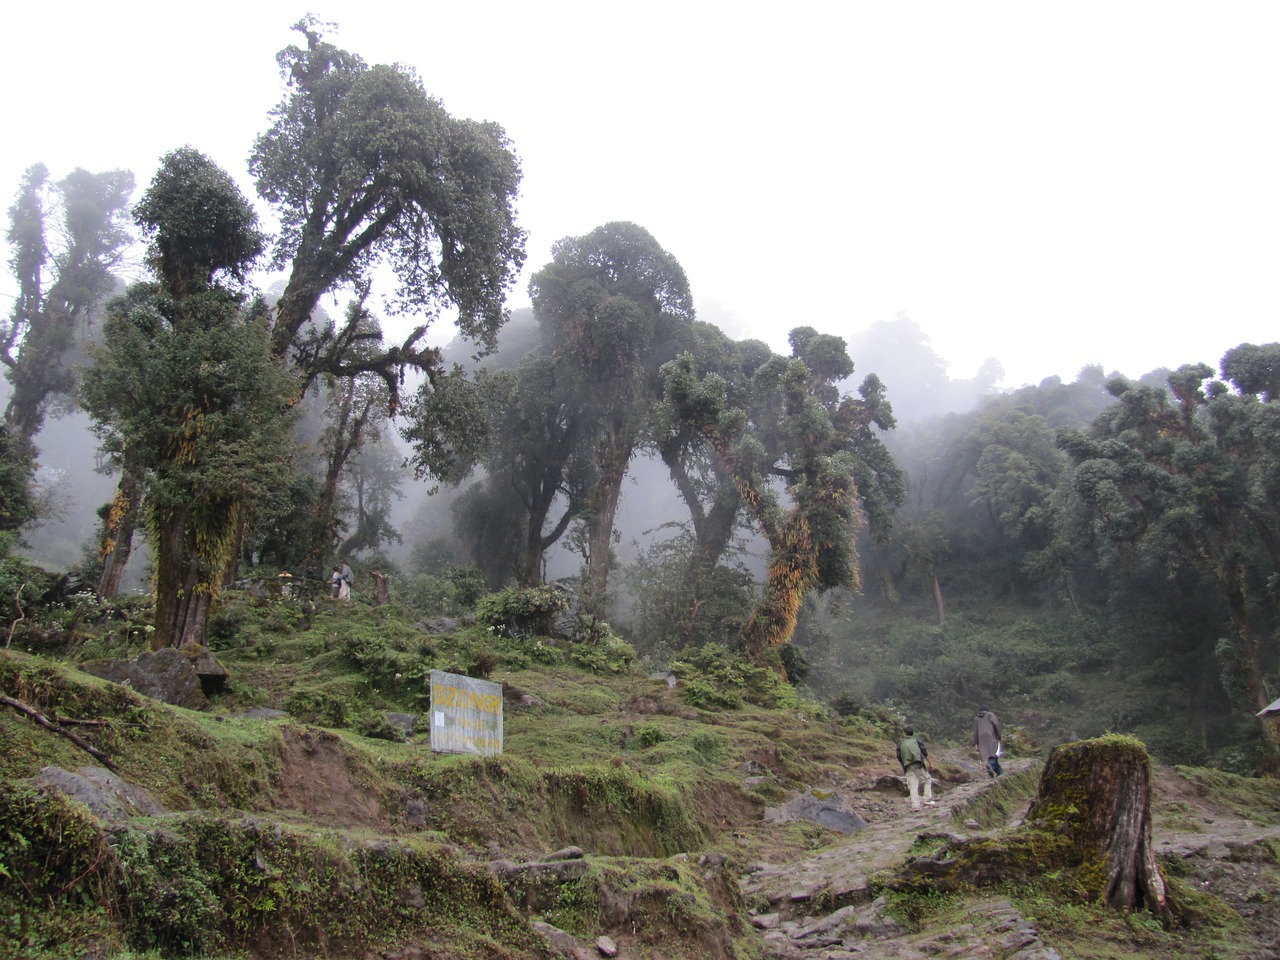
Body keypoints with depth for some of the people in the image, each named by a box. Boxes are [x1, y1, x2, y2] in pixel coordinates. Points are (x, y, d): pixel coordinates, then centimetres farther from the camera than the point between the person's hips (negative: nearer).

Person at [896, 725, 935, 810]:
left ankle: (915, 805, -6)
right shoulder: (917, 740, 10)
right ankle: (928, 799, 1)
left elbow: (899, 757, 13)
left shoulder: (900, 743, 13)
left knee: (913, 786, 1)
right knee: (928, 781, 14)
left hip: (908, 767, 2)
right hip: (919, 764, -1)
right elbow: (925, 752, 1)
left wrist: (903, 767, 26)